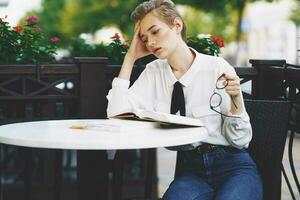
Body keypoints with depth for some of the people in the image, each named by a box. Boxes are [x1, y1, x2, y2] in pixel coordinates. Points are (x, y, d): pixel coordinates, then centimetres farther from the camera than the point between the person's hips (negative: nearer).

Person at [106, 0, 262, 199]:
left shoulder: (217, 68, -6)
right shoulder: (153, 73, 7)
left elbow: (241, 140, -3)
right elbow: (116, 114, -7)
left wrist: (236, 100, -22)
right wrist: (131, 57, -2)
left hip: (233, 166, -1)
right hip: (191, 169, 2)